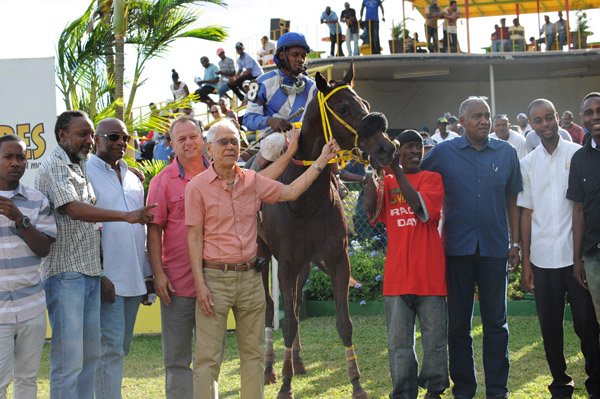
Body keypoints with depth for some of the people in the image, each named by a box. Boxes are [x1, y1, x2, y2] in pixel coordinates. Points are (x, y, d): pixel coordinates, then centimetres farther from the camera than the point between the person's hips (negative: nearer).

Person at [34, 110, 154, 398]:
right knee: (69, 360, -8)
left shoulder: (80, 167, 18)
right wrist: (127, 216, -23)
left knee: (91, 355, 11)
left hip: (90, 273, 9)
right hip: (65, 274, -9)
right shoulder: (54, 167, -10)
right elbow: (75, 209, -22)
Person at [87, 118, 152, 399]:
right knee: (111, 348, -8)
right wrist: (98, 275, -17)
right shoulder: (86, 173, -6)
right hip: (107, 279, -7)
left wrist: (147, 272, 15)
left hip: (134, 278, 7)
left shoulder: (132, 176, 15)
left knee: (122, 347, 12)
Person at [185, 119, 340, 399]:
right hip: (215, 278, -5)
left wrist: (321, 160, 10)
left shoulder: (252, 181, 8)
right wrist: (200, 285, -12)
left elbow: (290, 192, 12)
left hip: (251, 278, 5)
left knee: (253, 353, 11)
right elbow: (194, 238, -6)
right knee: (208, 358, -5)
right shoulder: (198, 186, -4)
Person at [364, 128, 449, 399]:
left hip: (430, 273, -1)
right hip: (397, 273, 2)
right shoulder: (386, 182, 11)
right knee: (399, 343, 3)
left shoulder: (431, 178, 4)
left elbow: (420, 206, -15)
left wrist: (396, 170, -16)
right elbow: (370, 208, -8)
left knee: (435, 339, 5)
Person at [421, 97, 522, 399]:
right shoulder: (443, 152, 0)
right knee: (458, 322, 7)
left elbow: (512, 200, 9)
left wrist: (515, 242, 7)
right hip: (457, 248, -1)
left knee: (495, 321, 6)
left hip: (494, 248, 1)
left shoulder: (506, 153, 5)